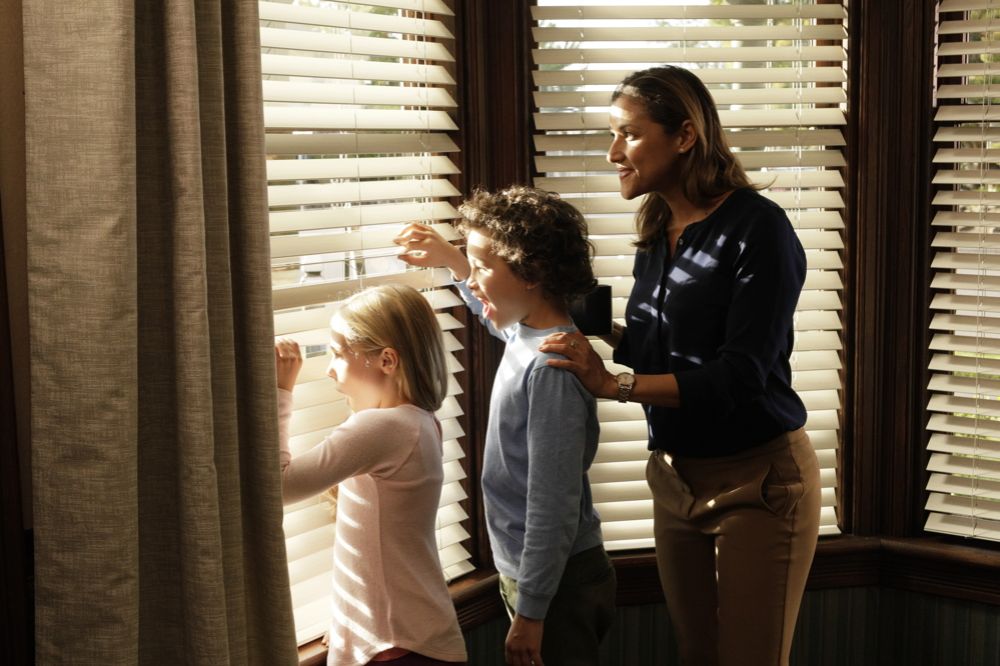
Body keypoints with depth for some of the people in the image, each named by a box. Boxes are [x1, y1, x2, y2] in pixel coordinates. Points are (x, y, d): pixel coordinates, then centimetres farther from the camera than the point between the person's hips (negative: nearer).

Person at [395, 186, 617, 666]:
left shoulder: (551, 366, -25)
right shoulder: (526, 334, 2)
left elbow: (553, 505, -25)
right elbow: (496, 317, 31)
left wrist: (530, 612, -21)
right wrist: (453, 261, 22)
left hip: (557, 582, -9)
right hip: (529, 569, 9)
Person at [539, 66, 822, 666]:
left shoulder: (757, 228, -16)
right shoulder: (657, 234, 6)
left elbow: (739, 376, -23)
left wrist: (614, 384, -26)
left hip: (756, 480, -7)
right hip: (676, 476, 7)